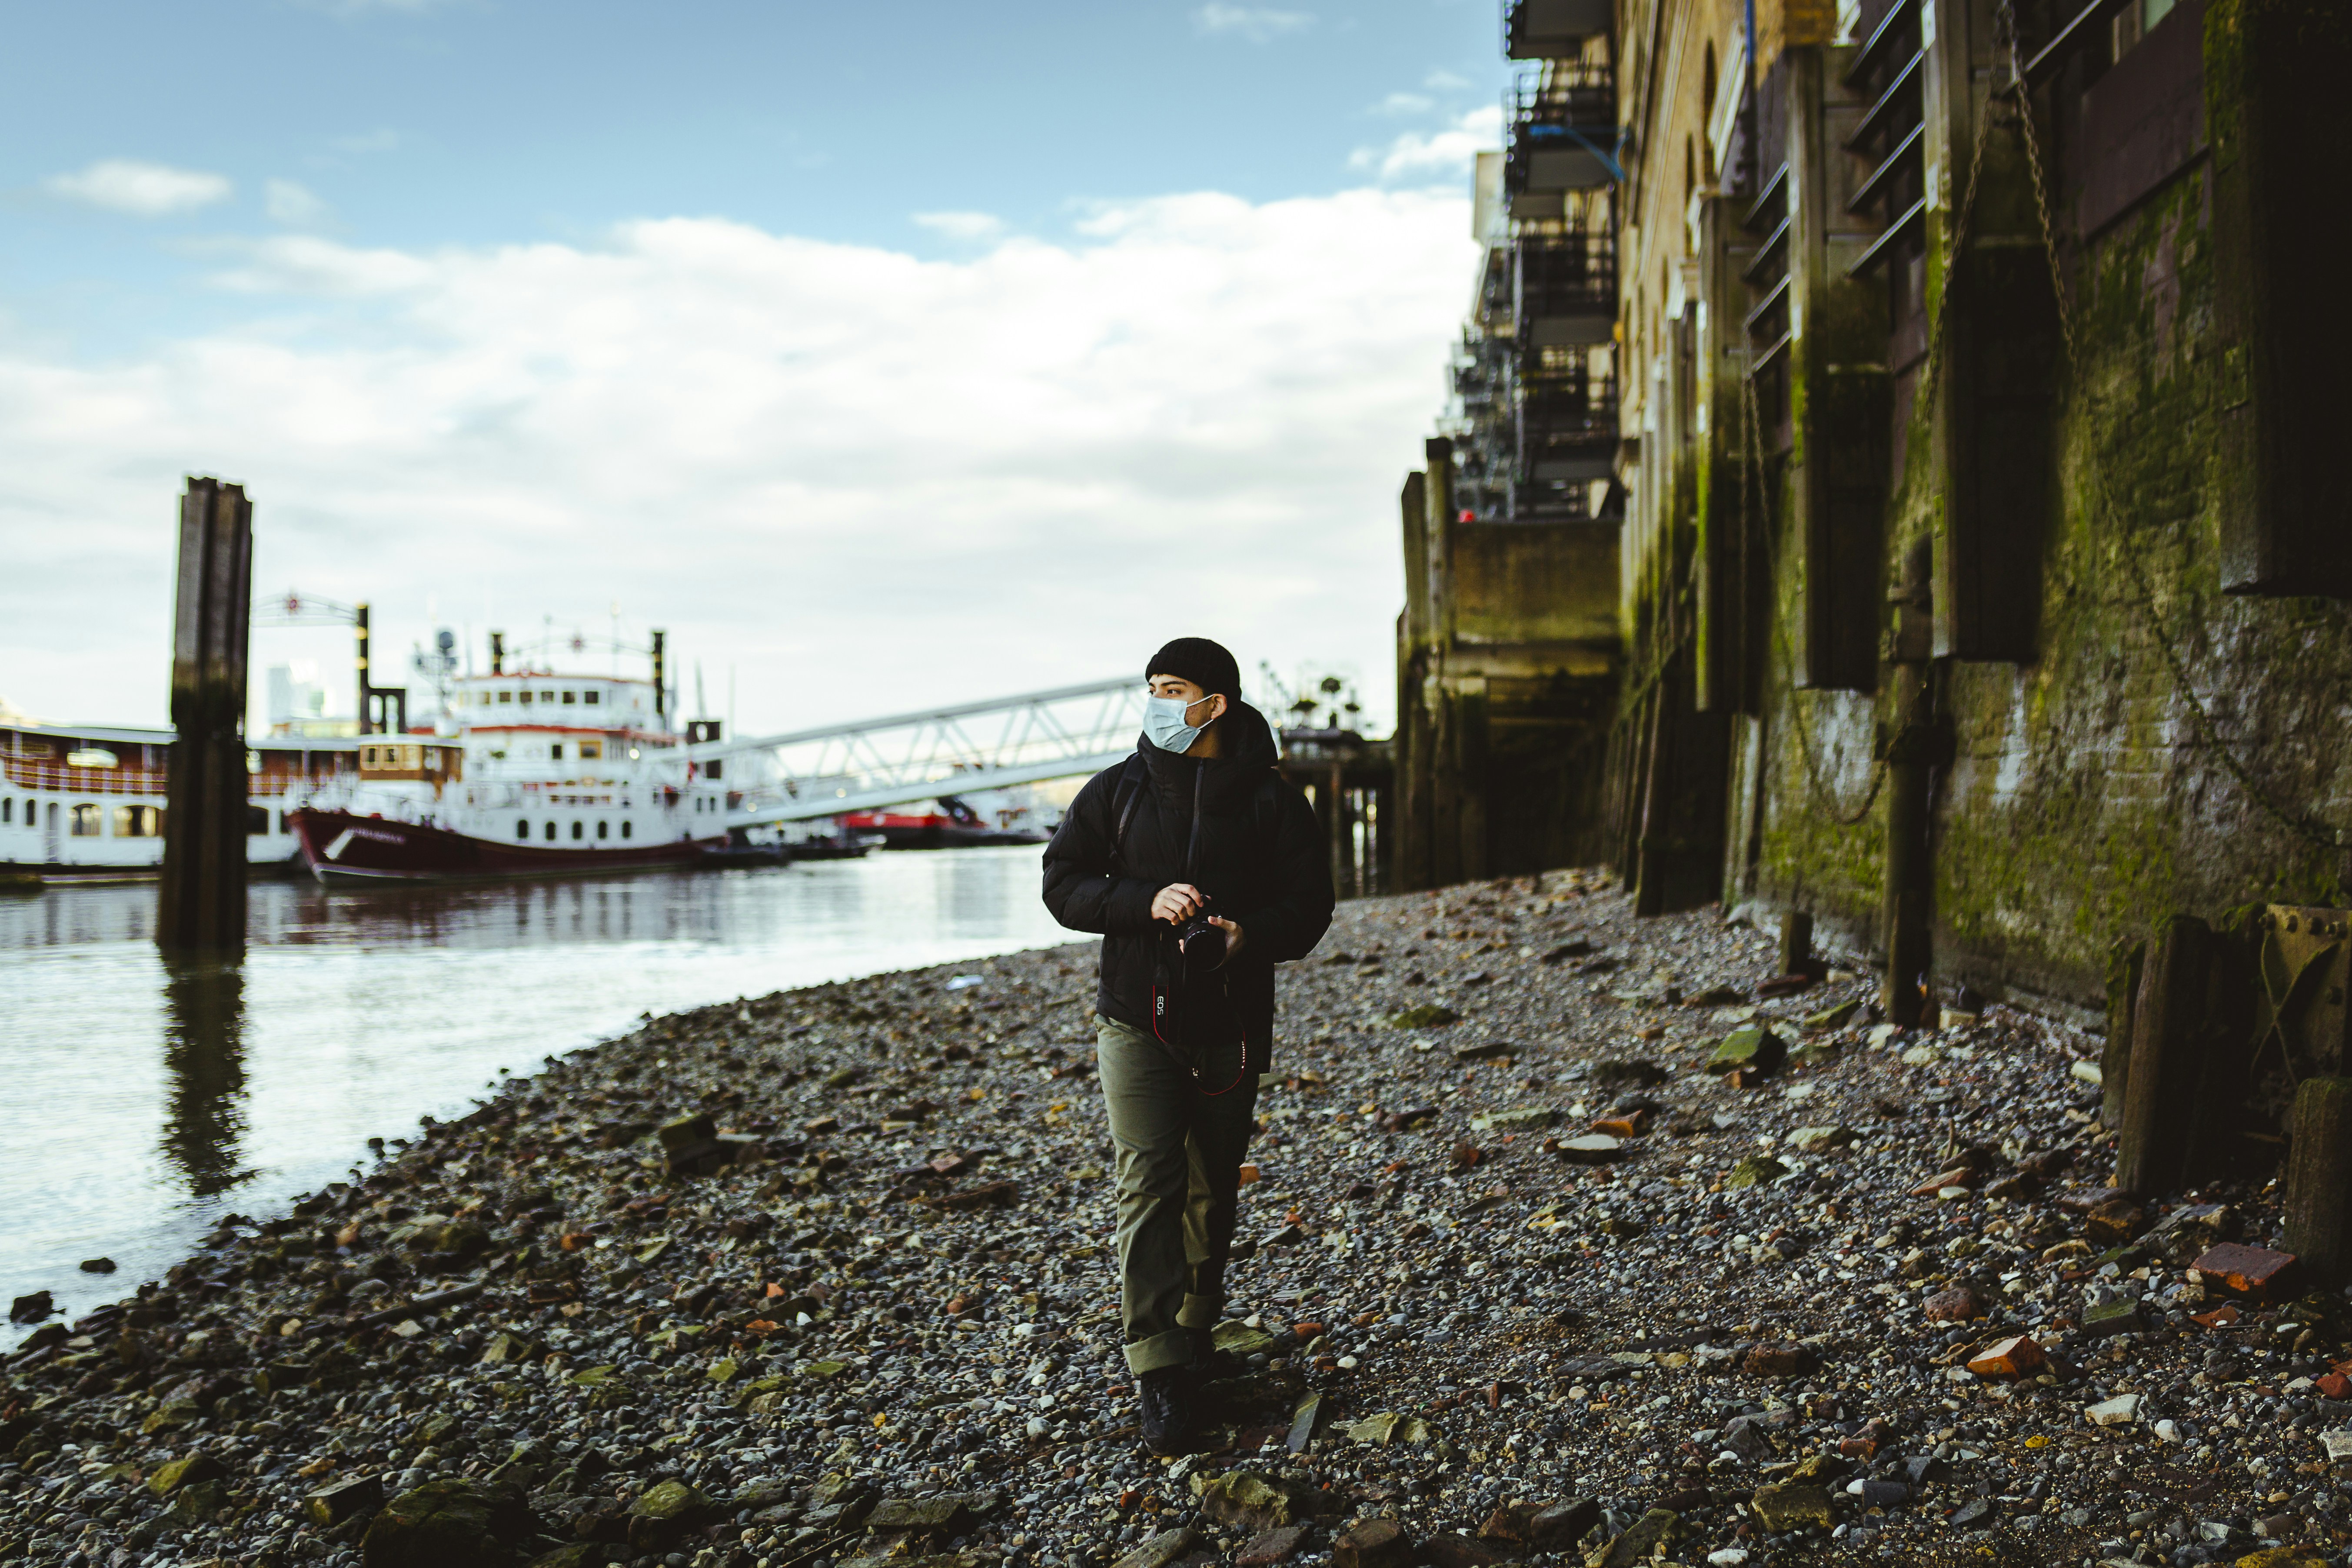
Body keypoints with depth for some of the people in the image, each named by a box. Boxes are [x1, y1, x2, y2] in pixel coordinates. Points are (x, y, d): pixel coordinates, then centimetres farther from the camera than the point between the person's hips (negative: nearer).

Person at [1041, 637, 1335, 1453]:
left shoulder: (1273, 801, 1)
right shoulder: (1117, 791, 4)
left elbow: (1308, 906, 0)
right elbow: (1063, 882, 1)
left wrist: (1248, 936, -21)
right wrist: (1147, 902, -16)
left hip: (1231, 1026, 1)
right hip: (1136, 1019, 0)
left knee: (1212, 1189, 12)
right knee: (1147, 1184, -10)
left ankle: (1194, 1331, 33)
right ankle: (1159, 1372, -10)